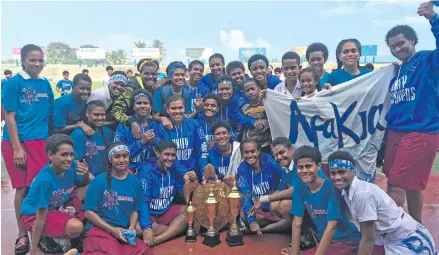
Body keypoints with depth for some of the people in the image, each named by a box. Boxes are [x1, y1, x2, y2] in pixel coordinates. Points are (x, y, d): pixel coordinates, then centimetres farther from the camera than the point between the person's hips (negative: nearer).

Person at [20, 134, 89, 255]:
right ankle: (46, 238, -2)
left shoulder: (71, 166, -15)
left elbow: (84, 186, 3)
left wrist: (86, 175, -21)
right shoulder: (44, 180, -31)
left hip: (58, 207, 7)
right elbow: (41, 216, -26)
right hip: (34, 215, -6)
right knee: (76, 227, -29)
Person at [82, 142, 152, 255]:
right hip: (99, 230, -4)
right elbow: (89, 212, -5)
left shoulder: (135, 182, 9)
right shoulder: (99, 181, -4)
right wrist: (112, 230, -12)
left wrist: (131, 229, -5)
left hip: (124, 233, 4)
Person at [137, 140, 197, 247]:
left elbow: (184, 193, 0)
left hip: (167, 211, 4)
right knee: (137, 228, -35)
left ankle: (155, 240, -28)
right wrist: (147, 227, -34)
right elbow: (143, 200, -23)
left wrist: (191, 180, -21)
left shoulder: (175, 168, -4)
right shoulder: (147, 170, -16)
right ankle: (176, 228, -15)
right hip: (149, 214, -4)